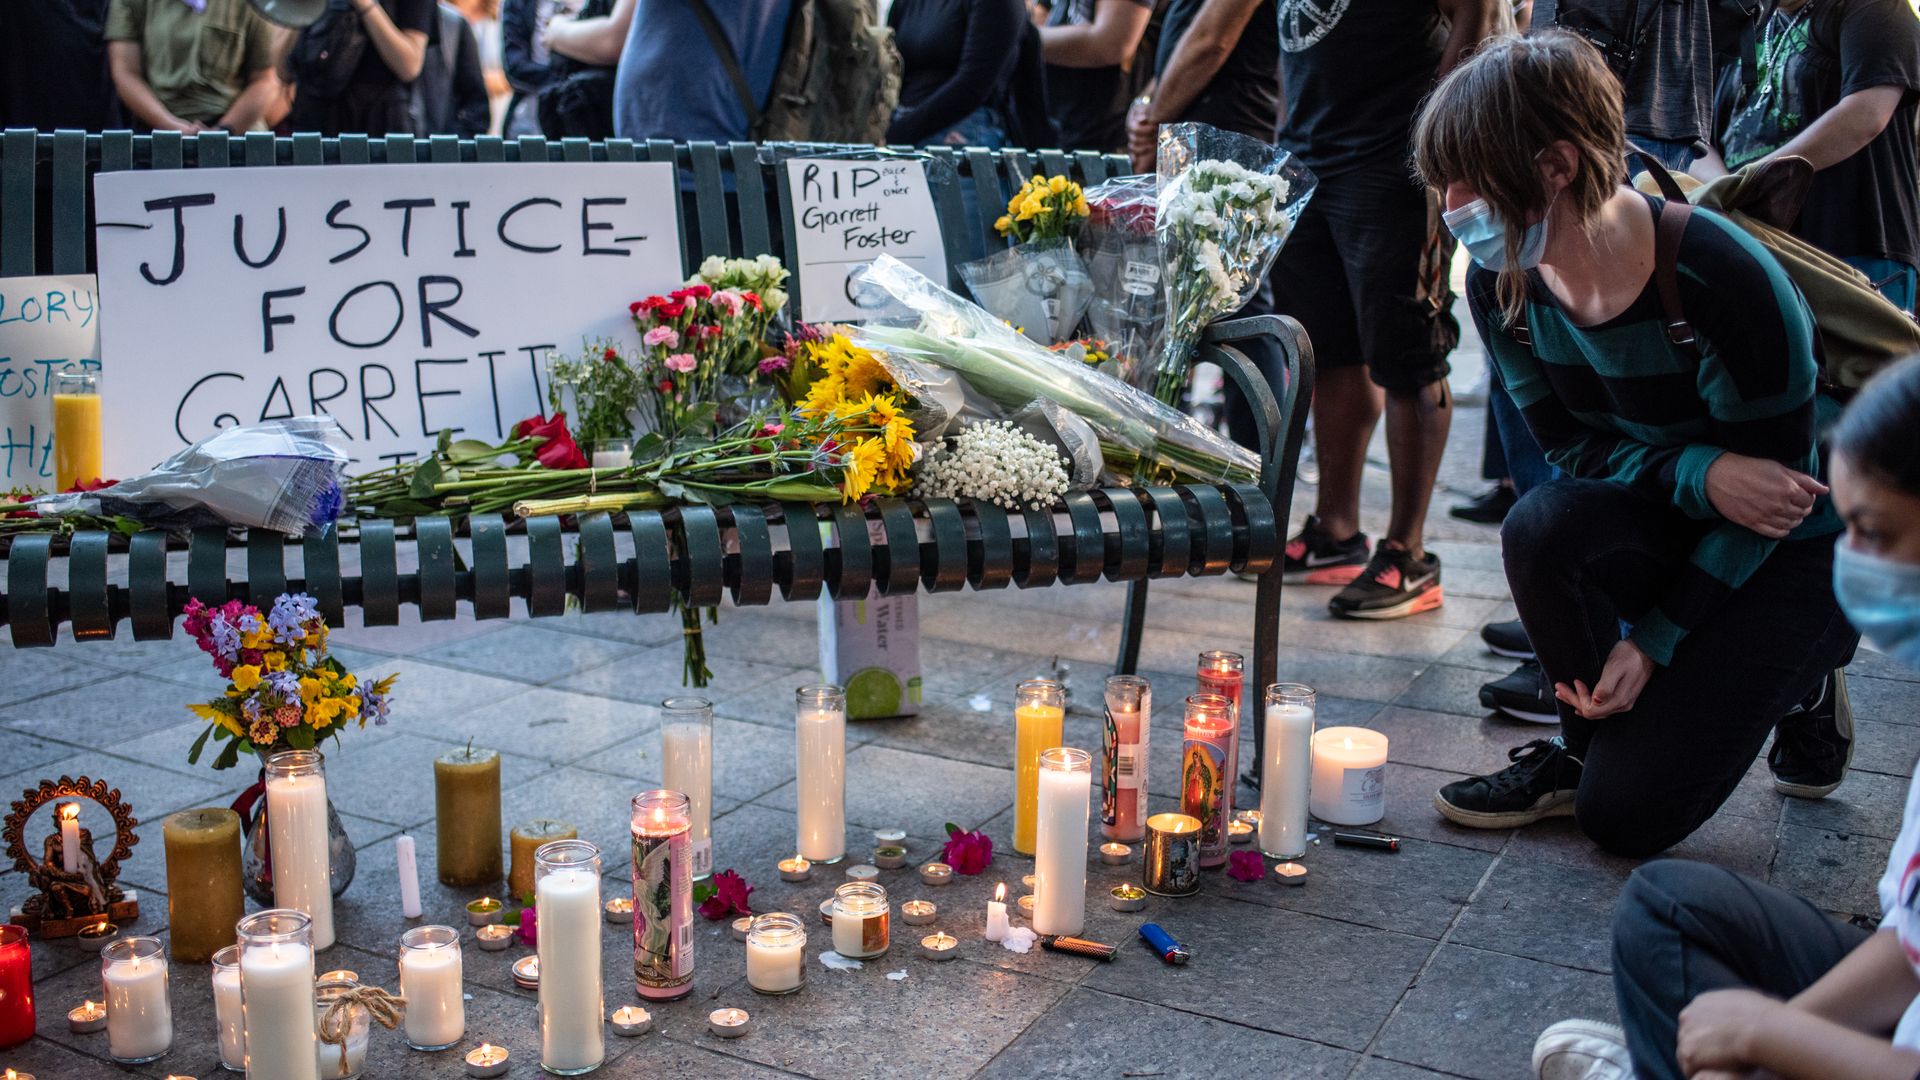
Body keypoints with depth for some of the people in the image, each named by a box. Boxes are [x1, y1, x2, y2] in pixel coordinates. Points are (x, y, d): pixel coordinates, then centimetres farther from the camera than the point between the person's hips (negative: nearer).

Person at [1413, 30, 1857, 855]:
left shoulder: (1721, 282, -31)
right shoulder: (1503, 286, -13)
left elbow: (1776, 474, -20)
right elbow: (1573, 448, -5)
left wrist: (1654, 641, -17)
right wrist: (1701, 474, -26)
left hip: (1797, 546, -5)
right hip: (1672, 522, 5)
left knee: (1623, 816, -11)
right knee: (1543, 525, -32)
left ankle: (1797, 674, 16)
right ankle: (1582, 746, -4)